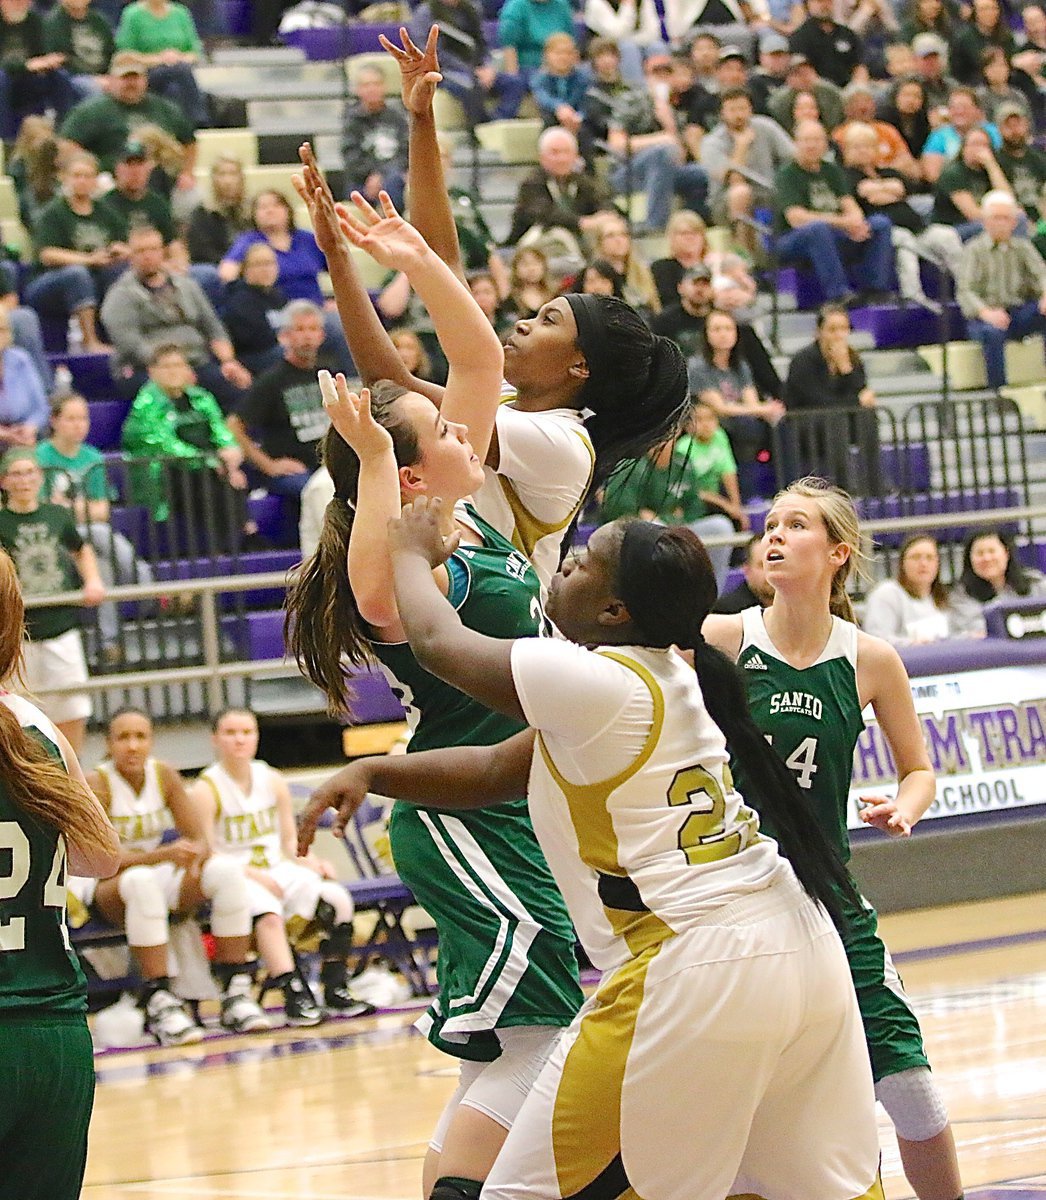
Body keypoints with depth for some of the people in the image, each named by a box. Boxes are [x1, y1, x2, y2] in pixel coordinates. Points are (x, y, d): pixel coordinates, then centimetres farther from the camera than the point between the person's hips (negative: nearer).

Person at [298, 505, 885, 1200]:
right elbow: (498, 770, 21)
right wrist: (373, 772, 14)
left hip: (697, 971, -10)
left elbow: (438, 641, 6)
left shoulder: (591, 680, -11)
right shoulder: (667, 677, 16)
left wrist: (413, 553, 25)